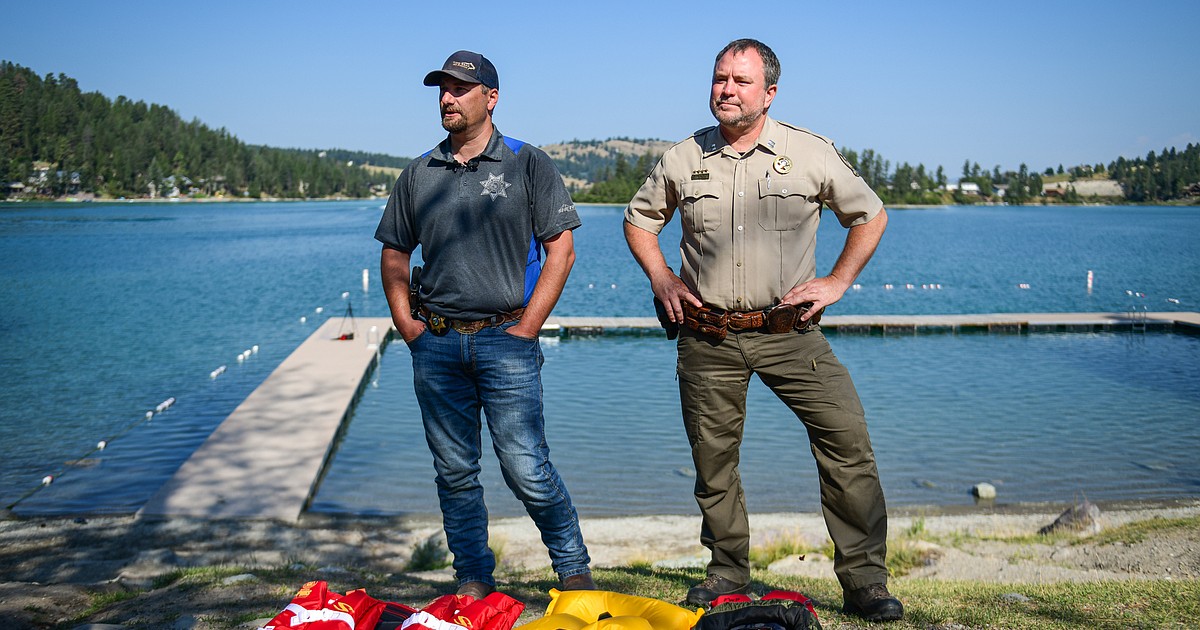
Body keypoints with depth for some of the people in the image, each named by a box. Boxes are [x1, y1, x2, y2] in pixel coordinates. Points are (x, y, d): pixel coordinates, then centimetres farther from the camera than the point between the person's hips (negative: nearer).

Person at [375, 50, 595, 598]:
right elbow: (393, 253, 19)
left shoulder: (528, 164, 2)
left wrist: (527, 327, -8)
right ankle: (473, 581, 23)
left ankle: (574, 569, 16)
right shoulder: (419, 173, 12)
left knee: (527, 471, -5)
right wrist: (405, 322, 7)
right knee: (455, 473, 9)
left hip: (506, 341, -4)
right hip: (434, 346, 4)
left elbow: (561, 249, -2)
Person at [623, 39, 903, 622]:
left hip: (789, 331, -1)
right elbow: (639, 219, 21)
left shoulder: (812, 154, 1)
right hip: (707, 338, 1)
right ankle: (728, 572, 27)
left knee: (848, 439, -10)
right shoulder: (682, 159, 5)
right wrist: (661, 279, 7)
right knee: (713, 459, 7)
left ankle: (864, 580, 2)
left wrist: (836, 282, 3)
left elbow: (870, 216, 12)